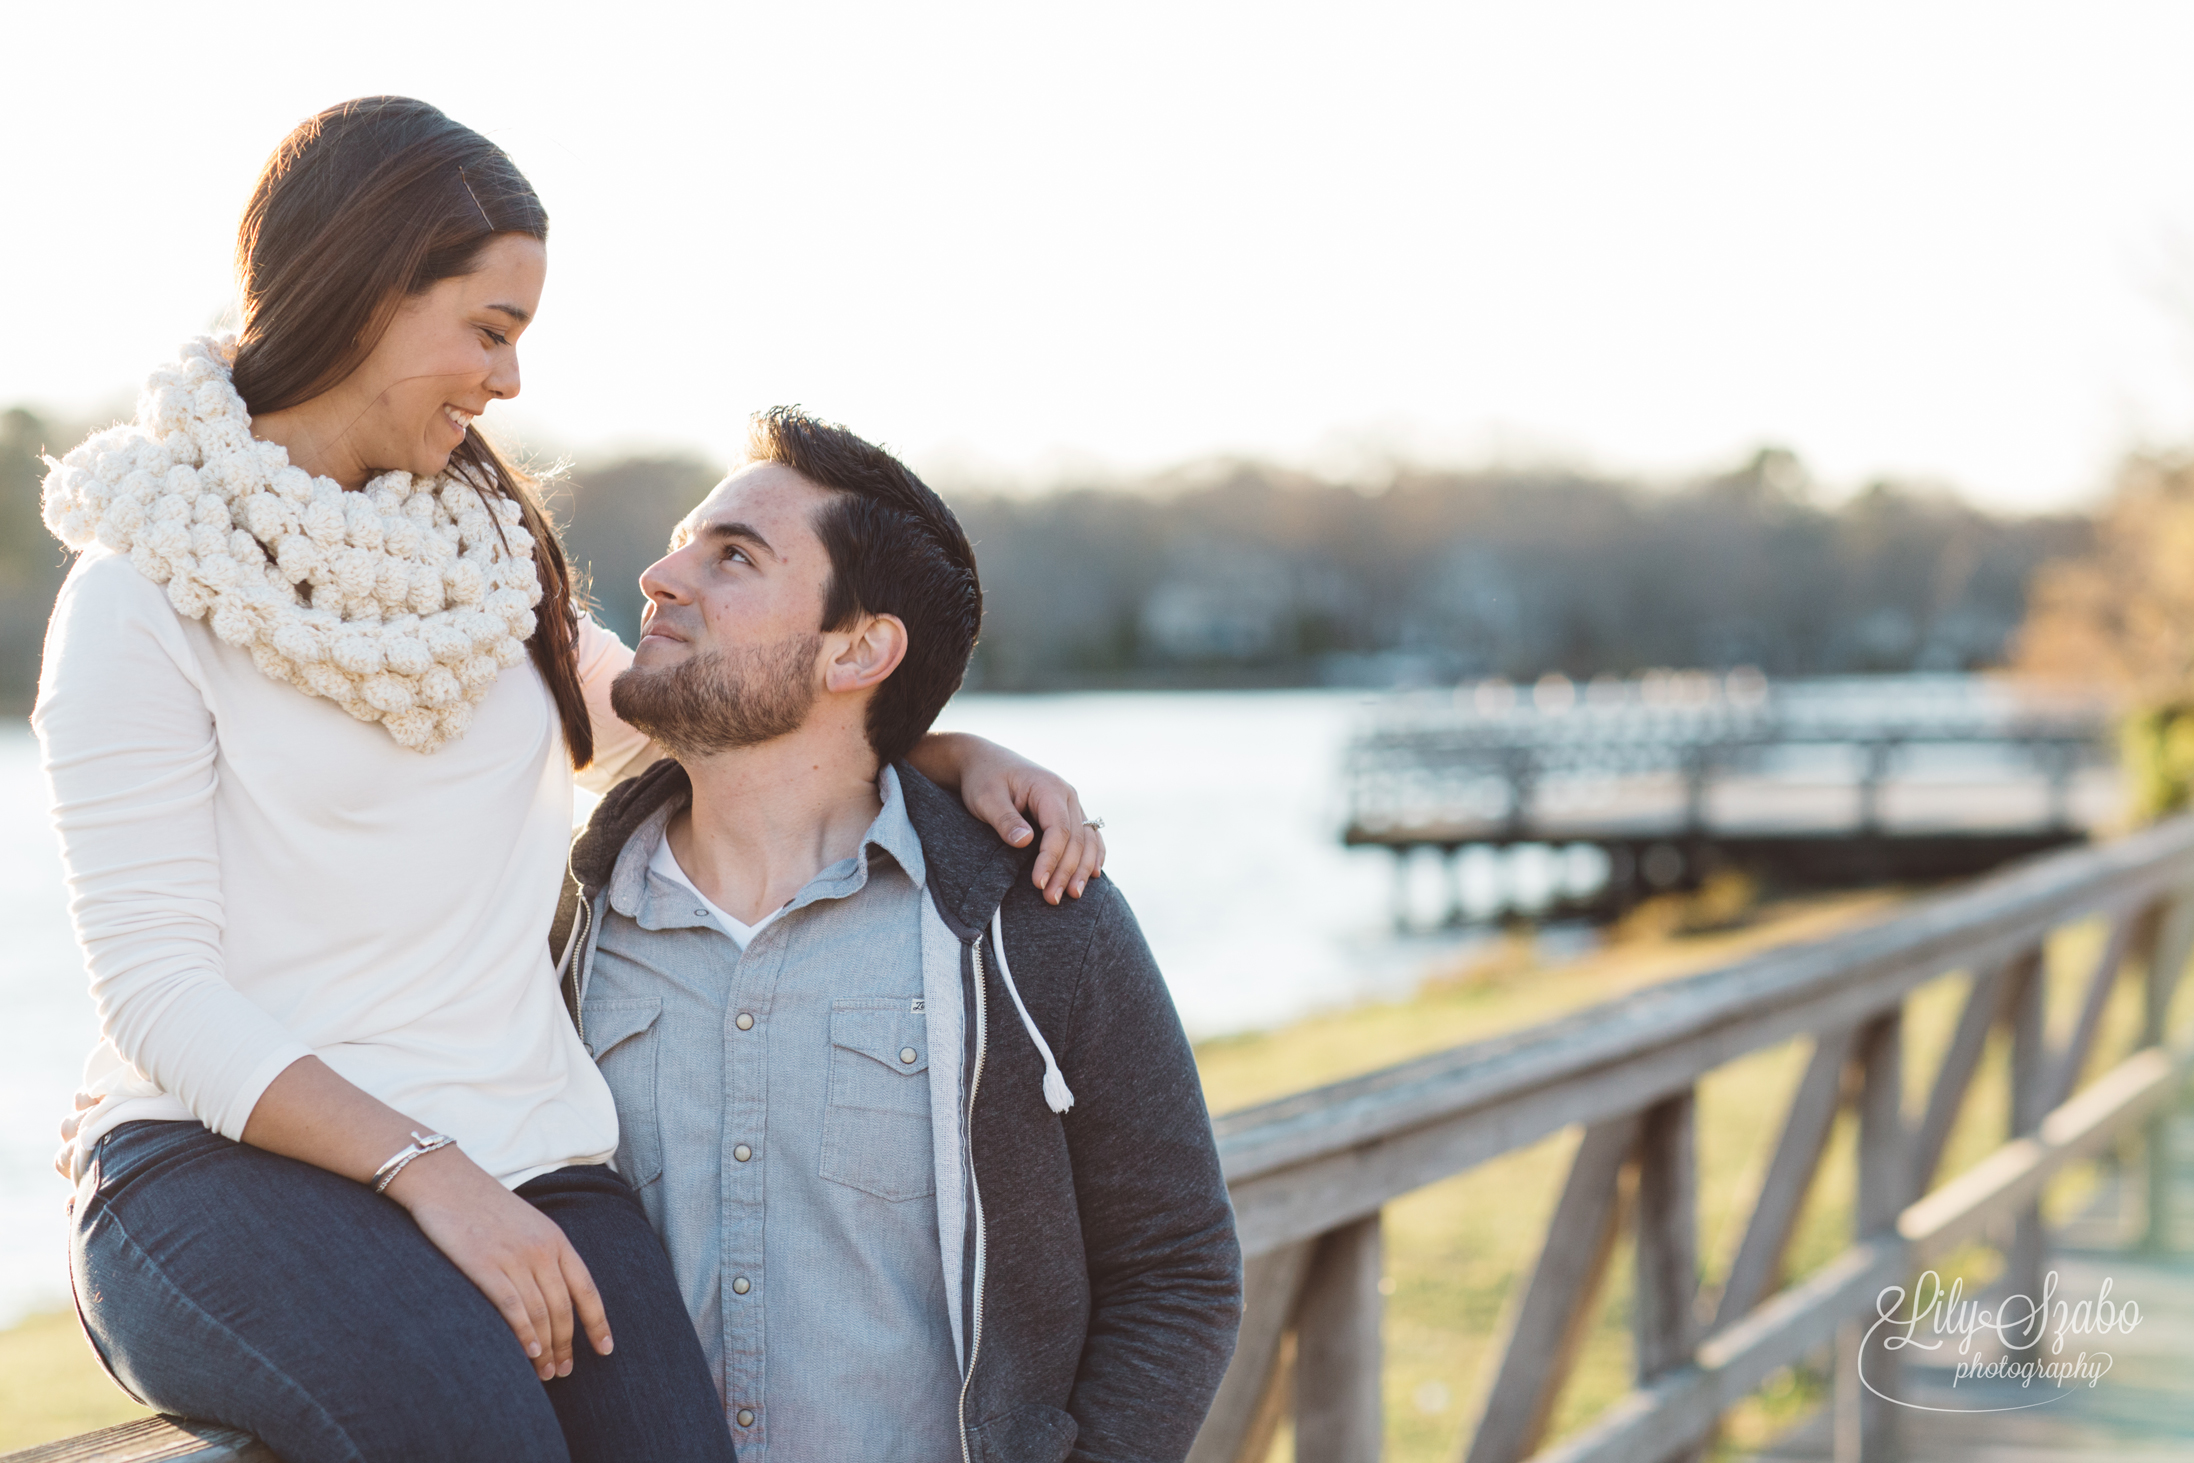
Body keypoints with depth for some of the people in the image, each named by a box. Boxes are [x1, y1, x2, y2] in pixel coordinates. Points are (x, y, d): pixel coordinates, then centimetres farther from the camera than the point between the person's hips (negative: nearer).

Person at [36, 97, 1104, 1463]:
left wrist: (960, 751, 14)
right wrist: (426, 1174, -20)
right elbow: (157, 987, -8)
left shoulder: (489, 548, 18)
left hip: (520, 1154, 5)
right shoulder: (145, 592, -1)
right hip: (230, 1159, -5)